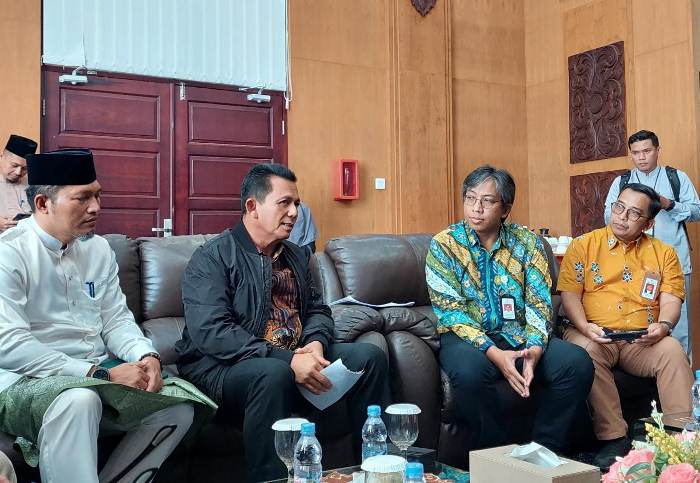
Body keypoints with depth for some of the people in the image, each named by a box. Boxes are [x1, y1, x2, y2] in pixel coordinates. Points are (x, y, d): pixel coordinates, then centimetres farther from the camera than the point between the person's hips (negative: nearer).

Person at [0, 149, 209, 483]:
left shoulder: (98, 249, 9)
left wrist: (146, 356, -11)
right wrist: (100, 373, -24)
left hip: (98, 375, 7)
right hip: (27, 382, -6)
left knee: (177, 408, -12)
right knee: (79, 400, -37)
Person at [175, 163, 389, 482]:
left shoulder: (296, 256, 16)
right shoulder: (212, 257, -8)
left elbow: (317, 309, 18)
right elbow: (211, 332, -21)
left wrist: (316, 342, -8)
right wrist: (286, 360, -27)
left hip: (297, 359, 7)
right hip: (223, 368, -7)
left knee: (369, 356, -7)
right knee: (273, 374, -38)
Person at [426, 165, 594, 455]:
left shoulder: (527, 243, 6)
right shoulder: (444, 245, -3)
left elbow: (539, 302, -1)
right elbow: (450, 310, -11)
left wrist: (534, 348, -21)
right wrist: (493, 352, -23)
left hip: (518, 335, 3)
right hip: (466, 336, -3)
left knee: (577, 363, -21)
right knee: (469, 371, -36)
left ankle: (543, 450, -4)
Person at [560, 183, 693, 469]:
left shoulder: (663, 253, 16)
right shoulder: (584, 245, 9)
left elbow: (671, 298, 7)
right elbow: (569, 293, 1)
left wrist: (664, 324, -16)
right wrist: (584, 326, -17)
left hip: (642, 341, 2)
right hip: (595, 335, -1)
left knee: (673, 350, -30)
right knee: (585, 350, -35)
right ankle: (614, 437, -28)